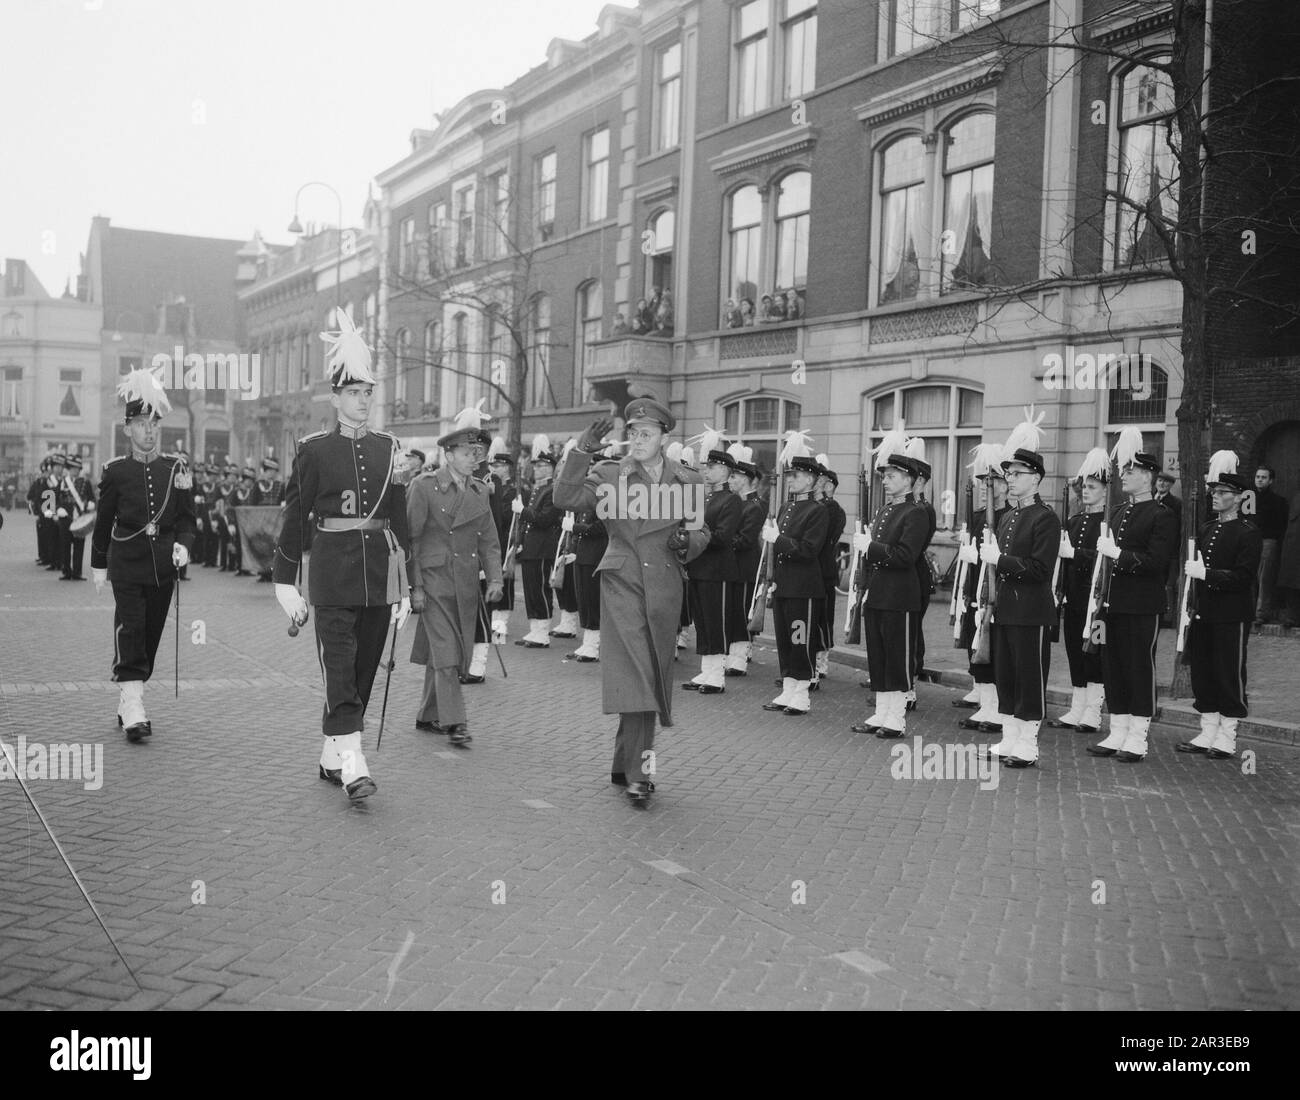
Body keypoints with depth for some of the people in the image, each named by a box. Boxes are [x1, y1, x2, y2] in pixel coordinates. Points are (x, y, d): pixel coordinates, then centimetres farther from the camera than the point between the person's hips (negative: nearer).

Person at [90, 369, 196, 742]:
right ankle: (133, 710, -17)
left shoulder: (176, 470, 4)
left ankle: (126, 701, 24)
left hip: (163, 567, 3)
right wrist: (99, 564, 12)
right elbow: (103, 521, 8)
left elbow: (187, 518, 7)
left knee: (151, 634, 8)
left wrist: (183, 545, -12)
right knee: (130, 630, -13)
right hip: (126, 566, -3)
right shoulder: (115, 471, -1)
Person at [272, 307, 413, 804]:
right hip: (334, 576, -4)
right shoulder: (314, 450, 0)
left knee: (364, 669, 9)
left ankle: (331, 758, 22)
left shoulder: (388, 448, 10)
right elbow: (294, 517, 0)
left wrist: (405, 586, 9)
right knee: (340, 670, -11)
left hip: (379, 574, 4)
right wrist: (286, 583, -4)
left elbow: (400, 518, 11)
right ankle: (351, 765, -13)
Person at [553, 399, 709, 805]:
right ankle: (639, 769, -12)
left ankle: (626, 763, 25)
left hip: (665, 590, 3)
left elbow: (702, 529, 15)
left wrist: (689, 543, -8)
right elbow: (565, 498, -11)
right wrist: (583, 451, -19)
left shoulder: (688, 481, 7)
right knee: (633, 673, -14)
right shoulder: (609, 475, 1)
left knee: (653, 676, 10)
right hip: (622, 583, -3)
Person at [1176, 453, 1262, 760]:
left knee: (1229, 675, 1)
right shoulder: (1206, 530, 14)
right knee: (1202, 674, 10)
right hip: (1203, 615, 7)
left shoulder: (1249, 533, -8)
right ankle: (1208, 732, 20)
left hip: (1231, 619, -7)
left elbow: (1243, 576, -15)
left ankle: (1227, 738, 10)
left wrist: (1206, 573, -21)